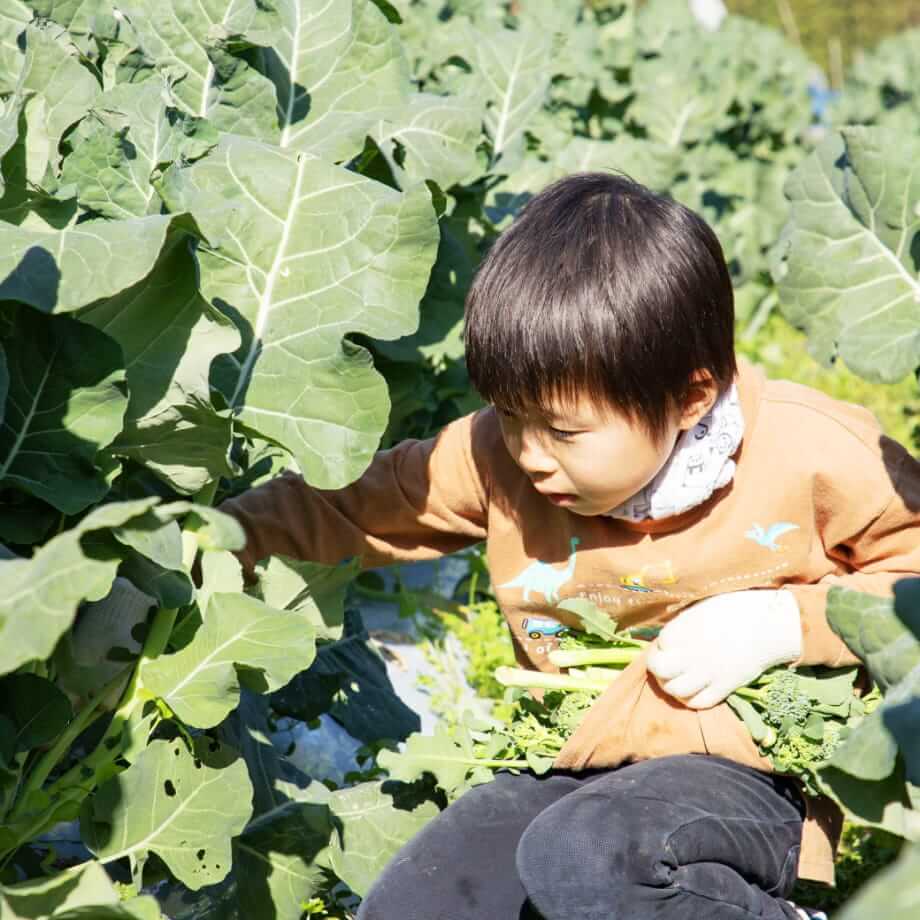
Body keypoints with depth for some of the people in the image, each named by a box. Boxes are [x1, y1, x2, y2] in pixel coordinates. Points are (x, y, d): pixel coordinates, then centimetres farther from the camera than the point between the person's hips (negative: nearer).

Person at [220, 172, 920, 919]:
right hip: (574, 771, 5)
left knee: (580, 860, -34)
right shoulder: (498, 454, -2)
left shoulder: (811, 452, -13)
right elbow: (354, 502, 8)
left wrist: (787, 623, -16)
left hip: (739, 773, -5)